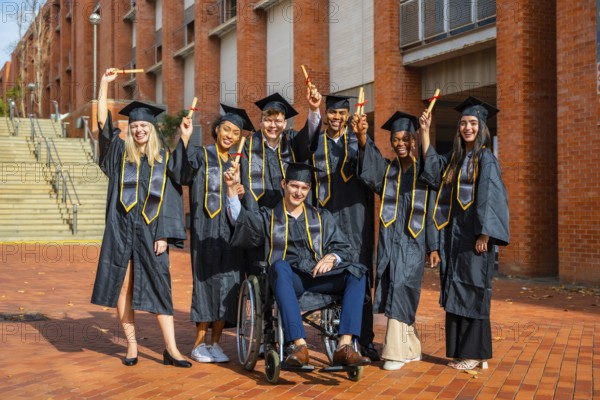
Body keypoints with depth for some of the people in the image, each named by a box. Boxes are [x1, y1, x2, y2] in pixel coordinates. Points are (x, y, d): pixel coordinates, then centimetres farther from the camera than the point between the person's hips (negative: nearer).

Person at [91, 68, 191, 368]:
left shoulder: (164, 159, 6)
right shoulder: (120, 152, 8)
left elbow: (170, 198, 1)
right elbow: (102, 122, -3)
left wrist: (164, 234, -7)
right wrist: (104, 84, -7)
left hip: (151, 231, -1)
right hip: (121, 229, 1)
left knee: (159, 287, -3)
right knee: (122, 287, 3)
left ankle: (171, 349, -2)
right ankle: (131, 345, 12)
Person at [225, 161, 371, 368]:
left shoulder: (321, 217, 22)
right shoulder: (269, 217, 17)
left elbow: (344, 248, 14)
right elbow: (240, 217, -3)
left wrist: (331, 257, -9)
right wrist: (231, 188, -19)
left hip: (319, 277, 2)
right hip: (287, 280, -2)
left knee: (357, 273, -25)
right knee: (280, 266, -37)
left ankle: (344, 347, -36)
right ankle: (299, 345, -45)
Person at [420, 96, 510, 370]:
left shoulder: (485, 158, -6)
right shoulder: (455, 158, 15)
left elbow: (491, 198, -12)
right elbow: (433, 170, 1)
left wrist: (485, 234, -19)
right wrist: (425, 132, -3)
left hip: (474, 235, -7)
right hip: (454, 234, 7)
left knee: (472, 293, -3)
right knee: (455, 293, 8)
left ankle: (476, 354, 5)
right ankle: (461, 350, 15)